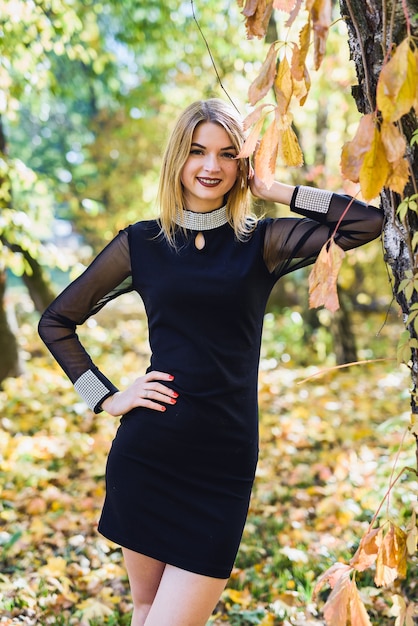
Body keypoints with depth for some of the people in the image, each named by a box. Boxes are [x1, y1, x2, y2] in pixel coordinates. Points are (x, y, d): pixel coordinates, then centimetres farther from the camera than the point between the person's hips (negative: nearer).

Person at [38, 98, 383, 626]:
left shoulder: (261, 243, 3)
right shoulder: (141, 243, 4)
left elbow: (366, 222, -10)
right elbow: (56, 321, 11)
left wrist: (270, 190, -4)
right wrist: (105, 398, 1)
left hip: (223, 462, -1)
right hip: (144, 453, 1)